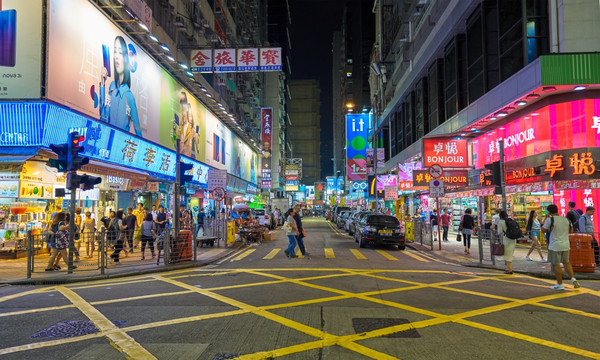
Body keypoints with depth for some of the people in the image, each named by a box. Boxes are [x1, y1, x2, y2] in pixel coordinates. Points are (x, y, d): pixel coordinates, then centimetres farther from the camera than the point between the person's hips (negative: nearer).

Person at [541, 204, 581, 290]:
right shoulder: (566, 219, 6)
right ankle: (573, 278, 8)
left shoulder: (550, 220, -13)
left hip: (555, 246, -6)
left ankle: (560, 284, 6)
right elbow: (570, 228, 22)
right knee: (566, 262, 21)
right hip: (566, 245, 6)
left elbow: (543, 230, -5)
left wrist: (546, 219, 2)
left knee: (556, 265, 2)